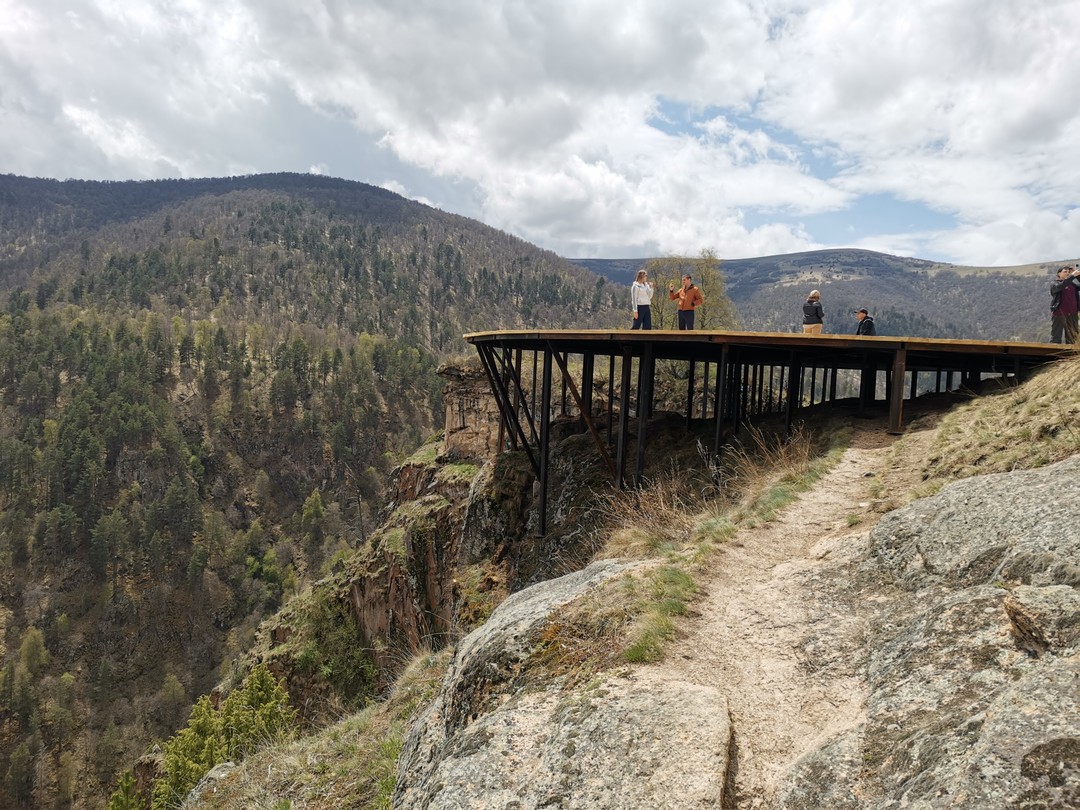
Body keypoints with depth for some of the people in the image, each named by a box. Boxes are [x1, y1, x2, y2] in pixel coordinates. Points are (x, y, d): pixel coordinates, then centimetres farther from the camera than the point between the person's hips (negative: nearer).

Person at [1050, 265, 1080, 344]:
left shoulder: (1072, 283, 17)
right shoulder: (1054, 283, 2)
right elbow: (1060, 286, -19)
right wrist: (1072, 276, -21)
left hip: (1072, 314, 5)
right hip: (1059, 313, -5)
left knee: (1072, 338, 6)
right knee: (1056, 338, -5)